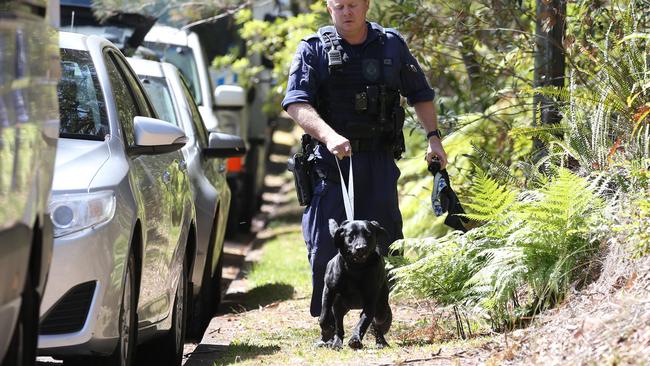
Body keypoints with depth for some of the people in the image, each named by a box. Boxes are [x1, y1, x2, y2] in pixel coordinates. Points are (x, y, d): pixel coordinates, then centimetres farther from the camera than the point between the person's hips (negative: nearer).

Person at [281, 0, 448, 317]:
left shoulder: (392, 45, 9)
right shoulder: (313, 50, 0)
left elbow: (420, 94, 20)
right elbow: (296, 103, -12)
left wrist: (433, 136, 8)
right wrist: (329, 136, -27)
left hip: (379, 161, 2)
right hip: (329, 161, -2)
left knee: (381, 241, -1)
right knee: (325, 245, -5)